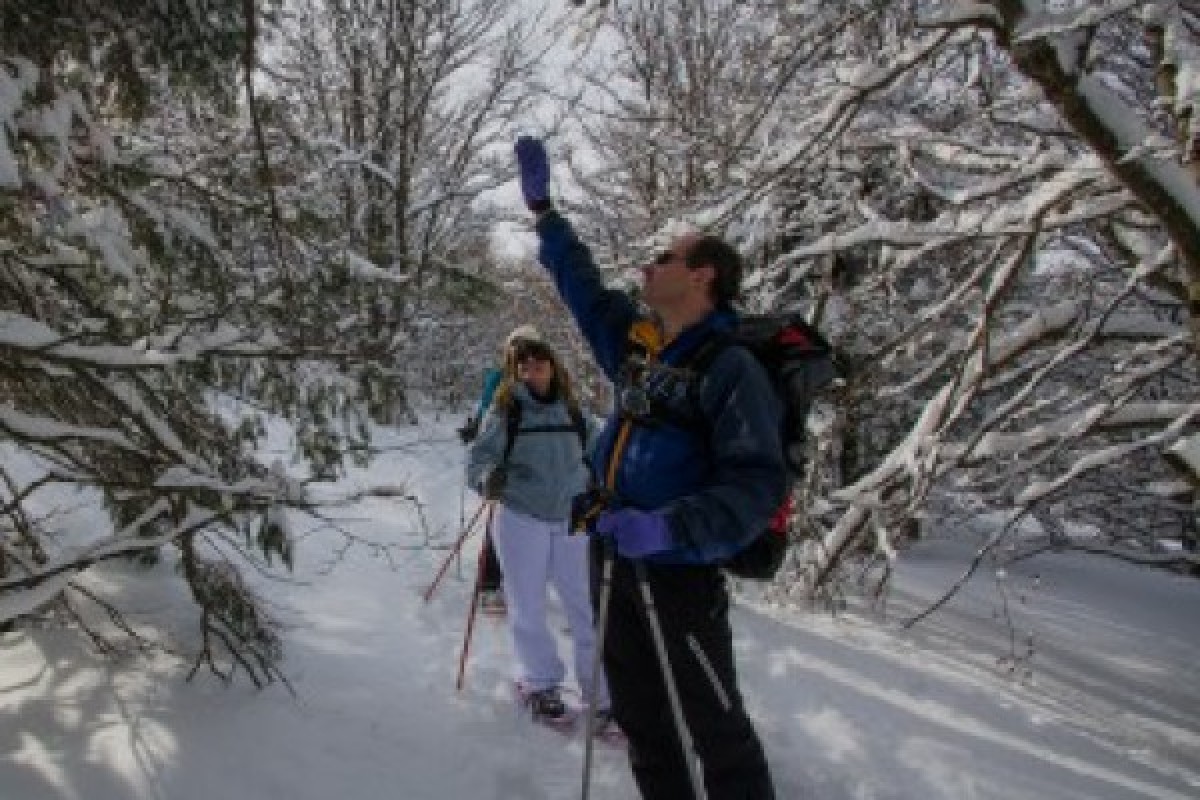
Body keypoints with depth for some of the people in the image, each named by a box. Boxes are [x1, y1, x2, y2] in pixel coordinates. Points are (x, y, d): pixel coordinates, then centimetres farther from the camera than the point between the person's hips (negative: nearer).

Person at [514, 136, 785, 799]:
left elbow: (756, 485, -22)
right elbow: (582, 285, 20)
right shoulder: (635, 344, 6)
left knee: (715, 730, 5)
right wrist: (542, 207, 24)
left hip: (681, 572, -7)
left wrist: (671, 528, -36)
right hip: (615, 563, 8)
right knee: (641, 722, 19)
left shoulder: (731, 369, -15)